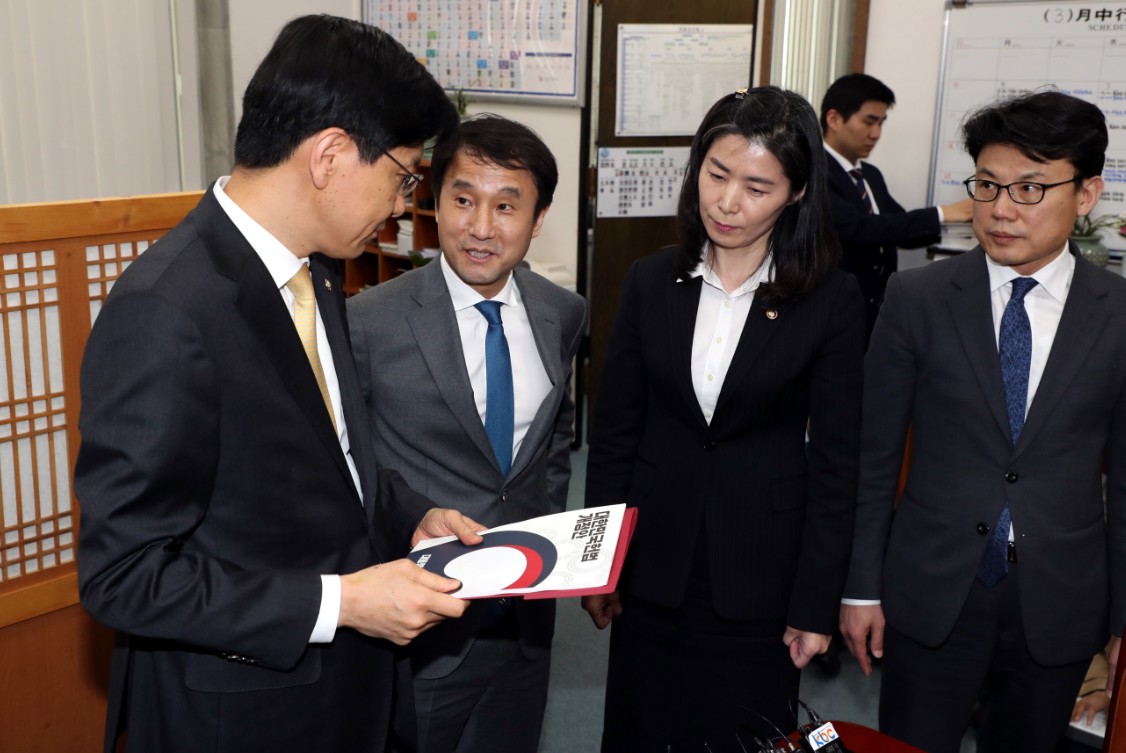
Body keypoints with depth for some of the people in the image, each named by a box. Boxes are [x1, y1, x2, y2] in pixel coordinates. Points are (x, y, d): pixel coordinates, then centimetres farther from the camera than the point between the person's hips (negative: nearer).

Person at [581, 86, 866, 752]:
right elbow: (614, 433, 3)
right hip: (653, 566, 2)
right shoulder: (651, 283, -1)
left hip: (761, 576, -2)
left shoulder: (831, 300, -9)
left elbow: (835, 461, -6)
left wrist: (817, 605, -6)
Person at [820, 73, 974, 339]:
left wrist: (959, 218, -3)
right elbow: (858, 228, -26)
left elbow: (899, 230, 14)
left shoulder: (871, 175, 14)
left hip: (877, 314, 8)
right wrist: (940, 214, -26)